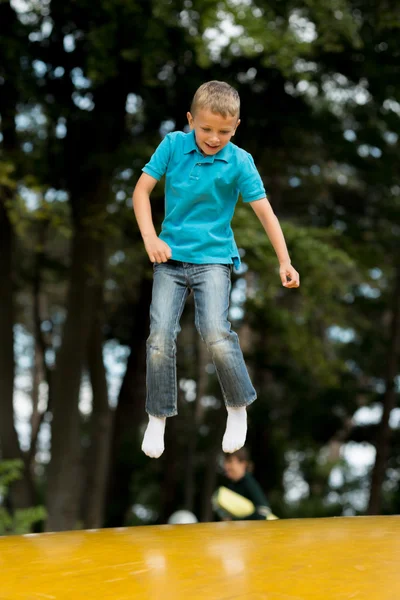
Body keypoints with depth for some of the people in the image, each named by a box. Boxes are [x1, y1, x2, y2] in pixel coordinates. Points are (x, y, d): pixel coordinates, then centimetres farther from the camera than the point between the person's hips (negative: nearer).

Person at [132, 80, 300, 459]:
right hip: (170, 256, 2)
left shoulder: (239, 162, -5)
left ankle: (238, 408, 4)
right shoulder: (172, 145, 0)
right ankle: (157, 418, 11)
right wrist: (150, 238, -10)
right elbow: (142, 190, 2)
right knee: (160, 338, -9)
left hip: (214, 257, -2)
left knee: (215, 332, -21)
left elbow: (264, 210, -6)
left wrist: (284, 261, -12)